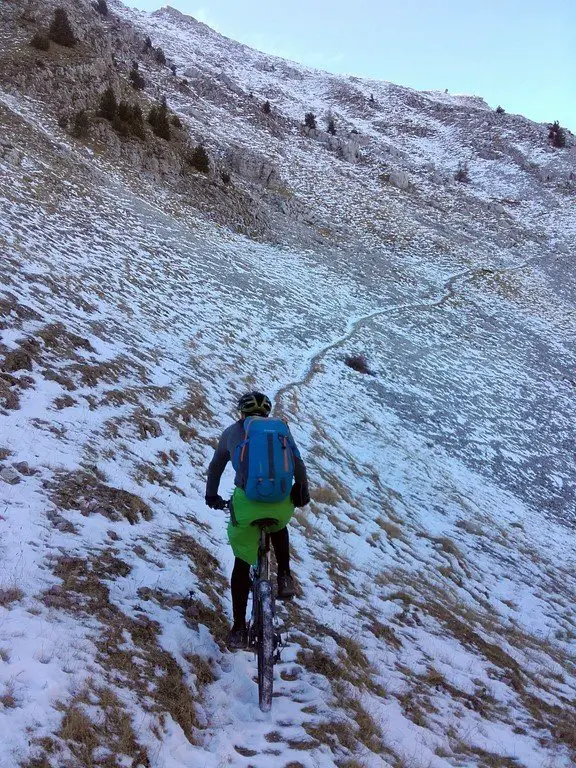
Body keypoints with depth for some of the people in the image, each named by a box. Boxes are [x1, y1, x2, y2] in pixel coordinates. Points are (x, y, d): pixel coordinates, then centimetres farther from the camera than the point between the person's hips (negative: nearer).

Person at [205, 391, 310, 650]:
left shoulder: (232, 431, 18)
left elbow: (215, 467, 28)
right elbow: (298, 462, 10)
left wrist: (212, 495, 42)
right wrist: (302, 491, 20)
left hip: (246, 501, -1)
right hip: (282, 501, 1)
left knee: (242, 563, 16)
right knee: (278, 527, 38)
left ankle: (239, 629, 18)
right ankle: (284, 576, 23)